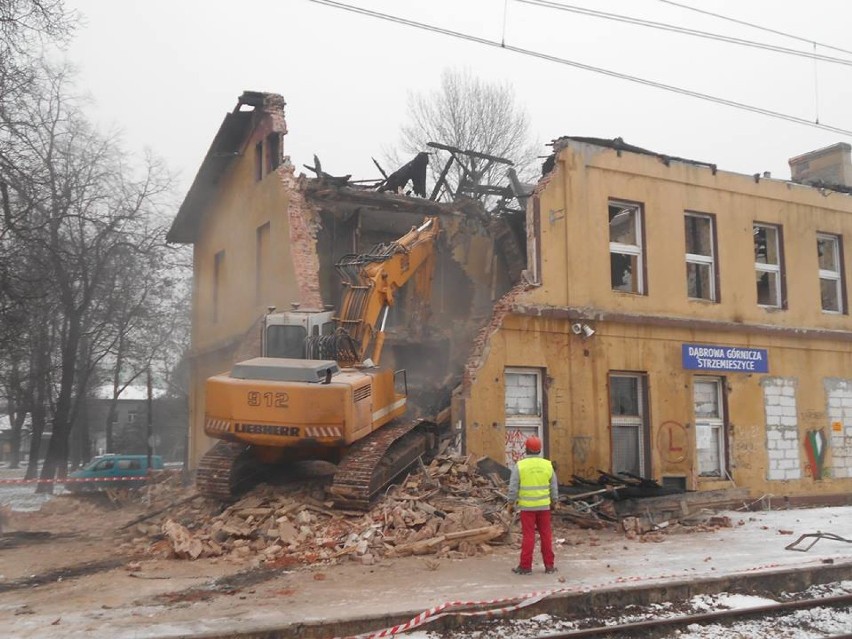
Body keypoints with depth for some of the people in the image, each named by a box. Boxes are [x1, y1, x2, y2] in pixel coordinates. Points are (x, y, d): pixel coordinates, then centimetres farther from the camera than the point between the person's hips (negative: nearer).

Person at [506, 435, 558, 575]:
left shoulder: (520, 465, -8)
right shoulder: (547, 465, 1)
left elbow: (513, 487, -7)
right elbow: (554, 486, 7)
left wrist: (511, 503, 3)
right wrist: (554, 502, 19)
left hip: (526, 506, -2)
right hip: (544, 506, 2)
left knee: (528, 535, 2)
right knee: (546, 535, 9)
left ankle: (525, 566, 5)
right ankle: (549, 565, 13)